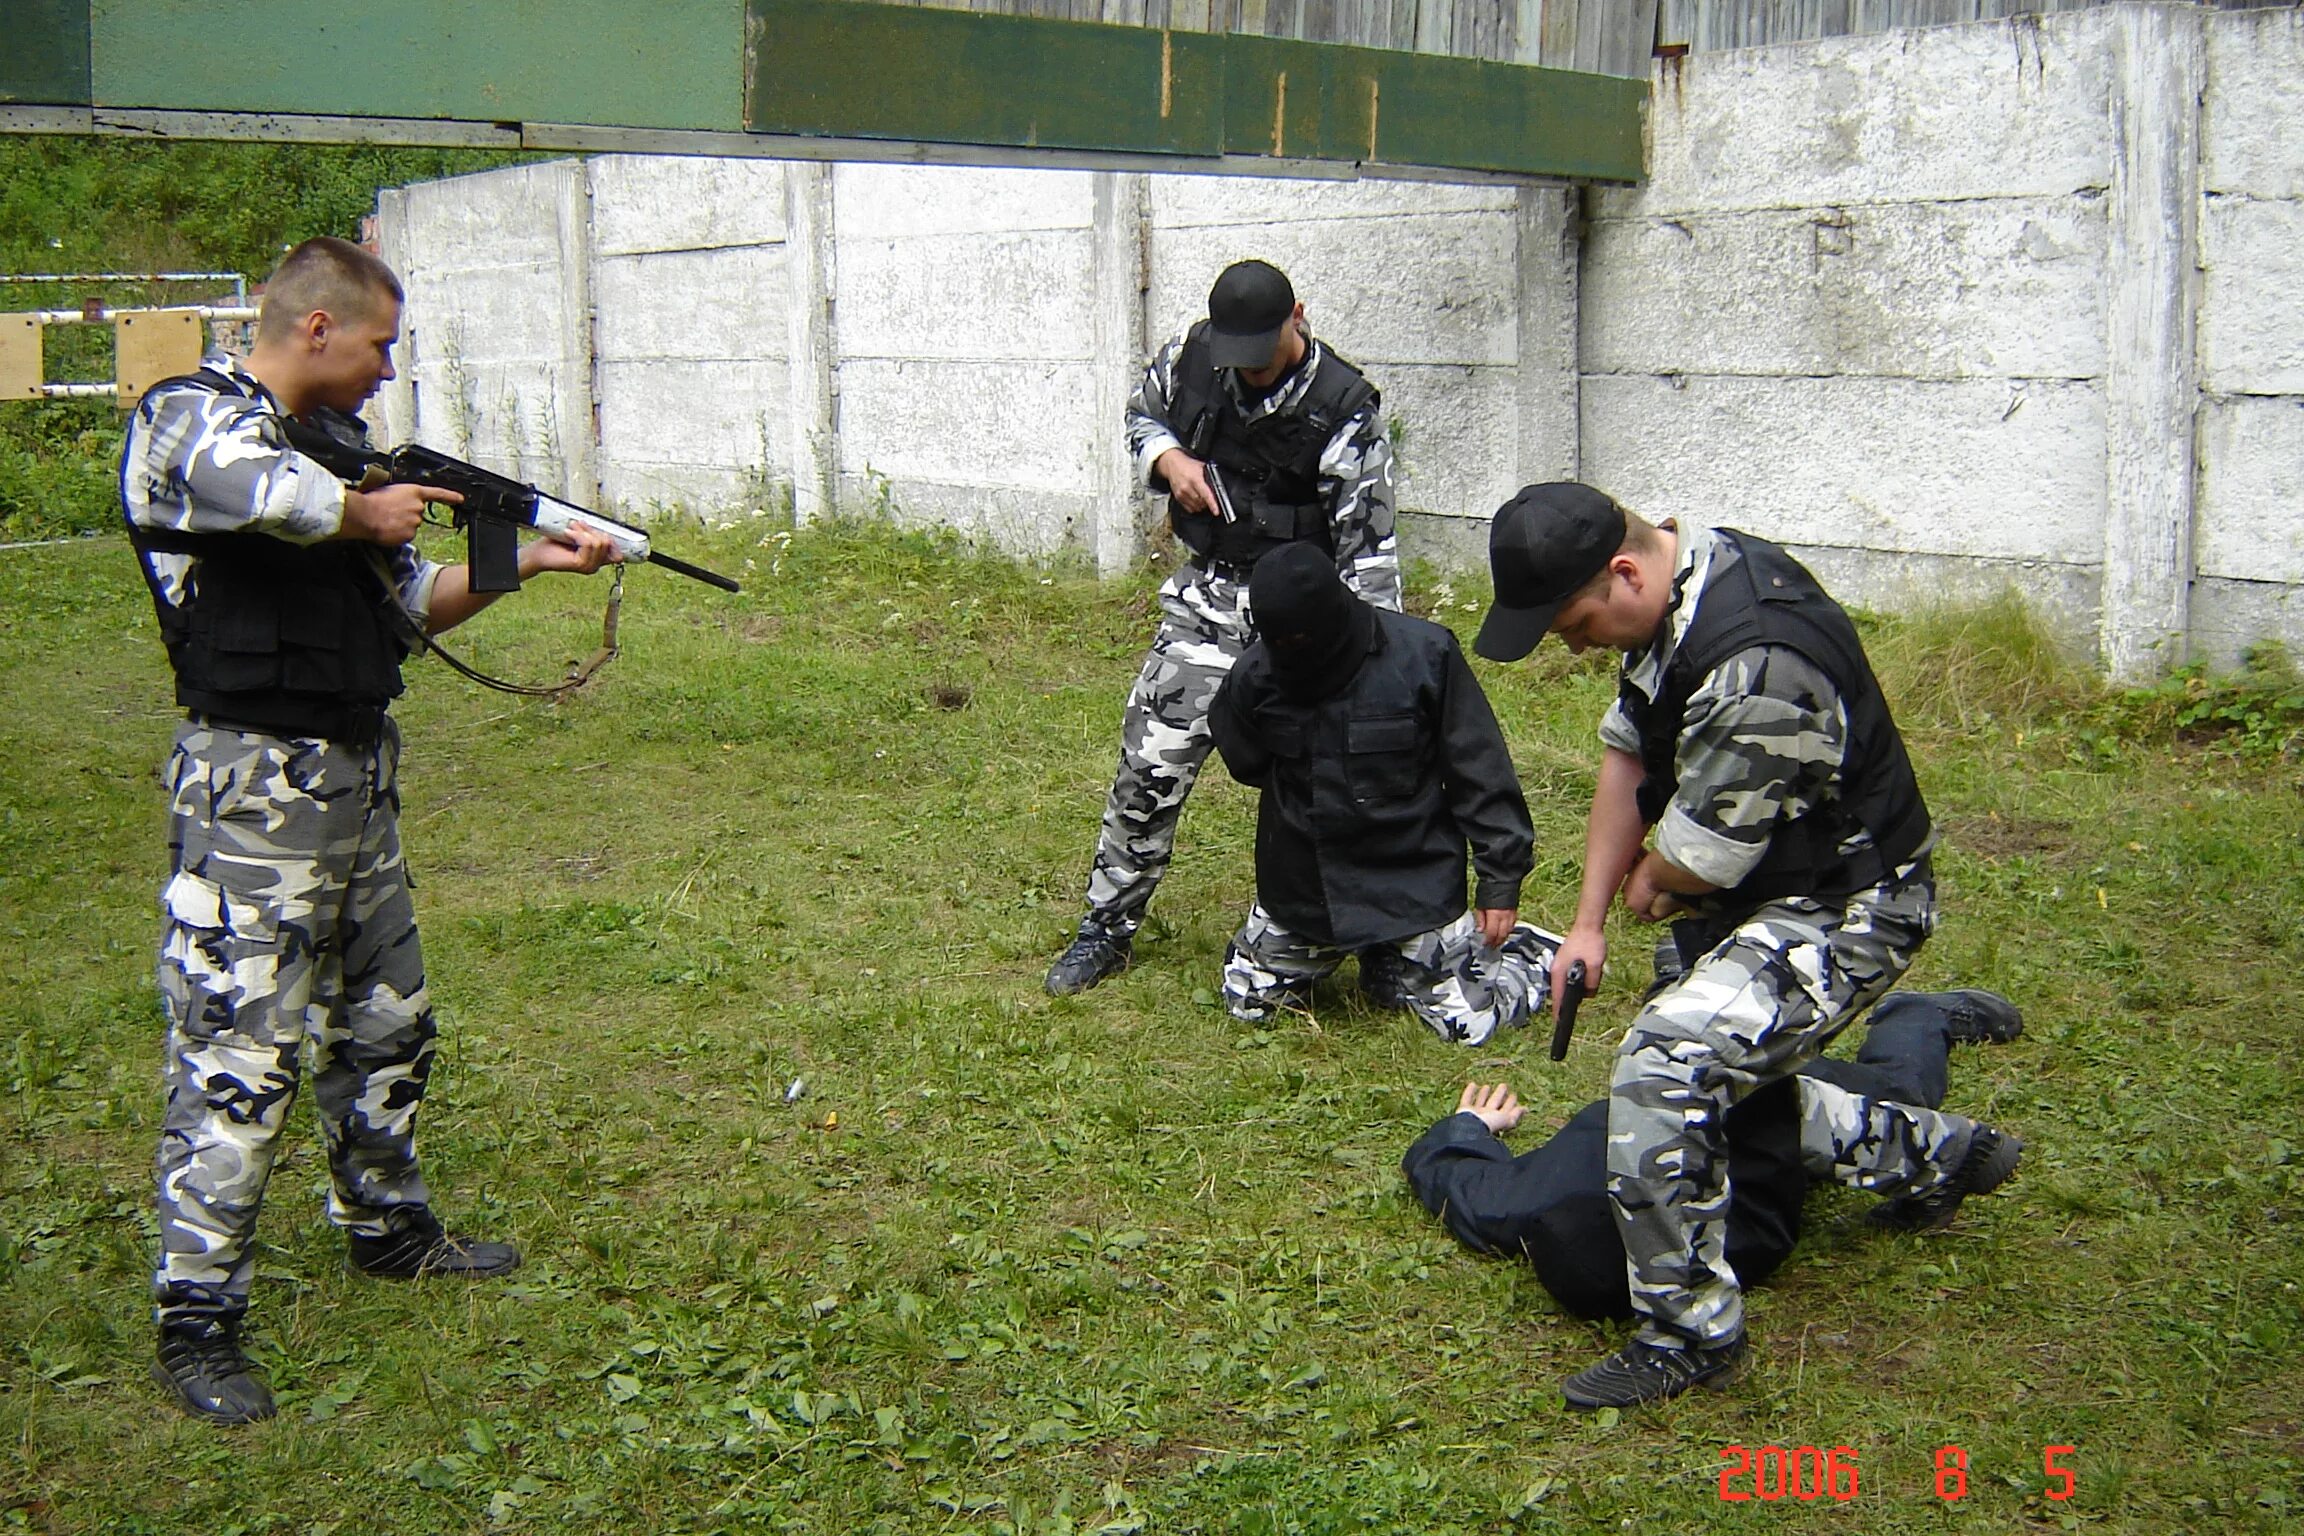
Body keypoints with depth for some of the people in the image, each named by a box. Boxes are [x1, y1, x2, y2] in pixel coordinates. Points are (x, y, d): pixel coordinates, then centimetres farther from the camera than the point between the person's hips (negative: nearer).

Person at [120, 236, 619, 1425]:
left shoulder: (331, 445, 14)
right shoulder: (186, 420, -11)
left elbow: (409, 603, 19)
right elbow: (266, 490, -35)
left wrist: (524, 560, 7)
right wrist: (372, 514, -16)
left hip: (359, 778, 9)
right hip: (255, 790, -9)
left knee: (386, 1022, 20)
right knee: (239, 1055, -6)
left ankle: (388, 1228, 39)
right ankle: (196, 1322, 4)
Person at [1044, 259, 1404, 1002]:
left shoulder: (1343, 410, -17)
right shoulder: (1193, 355, -5)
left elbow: (1368, 551, -17)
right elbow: (1143, 411, 17)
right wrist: (1169, 459, -6)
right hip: (1207, 599, 4)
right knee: (1148, 767, 4)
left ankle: (1380, 943, 12)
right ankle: (1107, 927, 21)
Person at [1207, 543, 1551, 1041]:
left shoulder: (1423, 653, -19)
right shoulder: (1256, 674, -12)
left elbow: (1480, 772, -11)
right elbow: (1247, 762, 12)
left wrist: (1501, 878, -9)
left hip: (1415, 881, -3)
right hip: (1303, 883, 4)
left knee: (1470, 1021, -3)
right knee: (1248, 1002, 14)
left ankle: (1530, 955, 28)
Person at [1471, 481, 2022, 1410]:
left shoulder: (1753, 670, -35)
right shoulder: (1689, 576, -4)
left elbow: (1699, 860, -24)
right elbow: (1627, 757, 4)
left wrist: (1646, 882, 0)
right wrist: (1588, 920, 3)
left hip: (1844, 912, -10)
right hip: (1769, 886, 10)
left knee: (1665, 1066, -25)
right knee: (1747, 1071, 28)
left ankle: (1689, 1338, -11)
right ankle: (1945, 1150, 48)